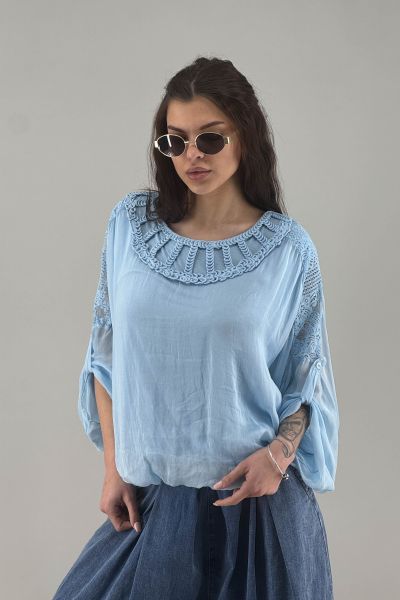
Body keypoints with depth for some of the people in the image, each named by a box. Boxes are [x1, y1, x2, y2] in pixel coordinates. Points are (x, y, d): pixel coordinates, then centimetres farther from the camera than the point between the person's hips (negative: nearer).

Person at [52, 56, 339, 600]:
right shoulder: (131, 224, 0)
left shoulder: (289, 247, -5)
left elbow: (309, 376, 2)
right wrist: (113, 467, 3)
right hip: (150, 493, 2)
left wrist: (280, 451, -15)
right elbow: (106, 356, 6)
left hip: (255, 491, -2)